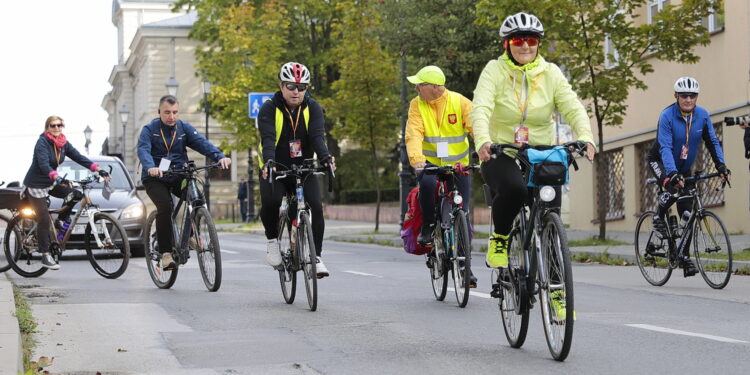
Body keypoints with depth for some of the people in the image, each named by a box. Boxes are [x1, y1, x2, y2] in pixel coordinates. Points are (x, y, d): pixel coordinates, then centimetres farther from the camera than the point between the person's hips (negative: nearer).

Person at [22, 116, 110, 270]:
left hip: (50, 183, 7)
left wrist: (99, 170, -19)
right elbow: (44, 165, -34)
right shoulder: (42, 142, -20)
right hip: (35, 184, -7)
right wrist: (57, 178, -51)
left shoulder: (64, 144, 0)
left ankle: (62, 220, 7)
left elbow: (79, 157, -7)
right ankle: (45, 255, -3)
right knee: (44, 219, -10)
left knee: (75, 194, -14)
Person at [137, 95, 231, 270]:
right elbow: (143, 150, -21)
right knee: (165, 206, -27)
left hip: (178, 177, 3)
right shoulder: (149, 129, -4)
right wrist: (151, 168, -43)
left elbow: (202, 143, -10)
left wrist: (220, 157, -29)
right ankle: (165, 252, -22)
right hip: (155, 178, -3)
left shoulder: (184, 128, 5)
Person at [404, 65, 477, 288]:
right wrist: (417, 159, -36)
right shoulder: (417, 105, -5)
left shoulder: (460, 102, -8)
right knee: (427, 183, -35)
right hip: (430, 163, 0)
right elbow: (414, 135, -18)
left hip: (458, 165, 0)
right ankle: (428, 226, -9)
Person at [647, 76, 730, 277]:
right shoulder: (667, 116, -24)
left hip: (684, 167, 4)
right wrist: (673, 173, -44)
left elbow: (712, 142, -5)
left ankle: (685, 257, 8)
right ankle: (659, 217, -5)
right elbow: (665, 148, -31)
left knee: (687, 213, -2)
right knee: (672, 188, -35)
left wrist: (721, 166, -20)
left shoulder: (702, 115, -11)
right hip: (660, 161, -4)